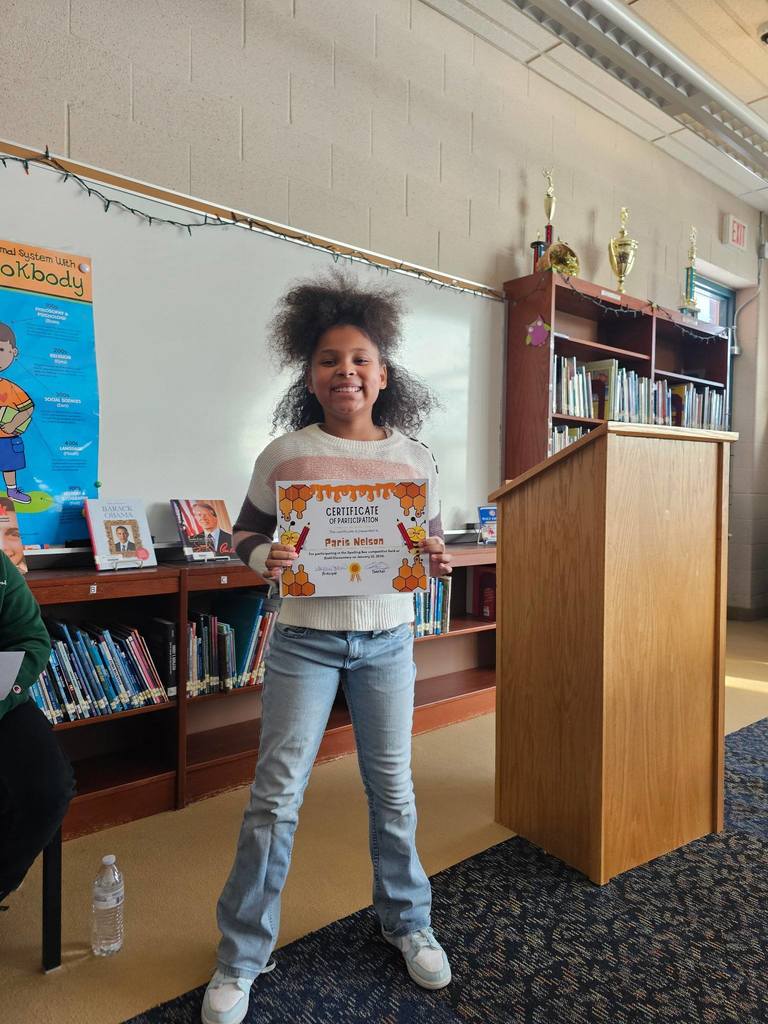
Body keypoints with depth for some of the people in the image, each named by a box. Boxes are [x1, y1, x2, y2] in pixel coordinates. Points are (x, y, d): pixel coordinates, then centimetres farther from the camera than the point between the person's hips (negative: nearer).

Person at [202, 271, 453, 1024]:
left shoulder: (413, 458, 1)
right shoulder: (284, 453, -5)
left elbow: (430, 547, 9)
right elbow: (246, 534, 3)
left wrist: (435, 560, -13)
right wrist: (264, 557, -19)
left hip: (387, 641, 2)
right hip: (305, 640, -1)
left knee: (392, 789, 15)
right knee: (275, 796, 5)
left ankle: (407, 923, 40)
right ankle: (240, 958, 27)